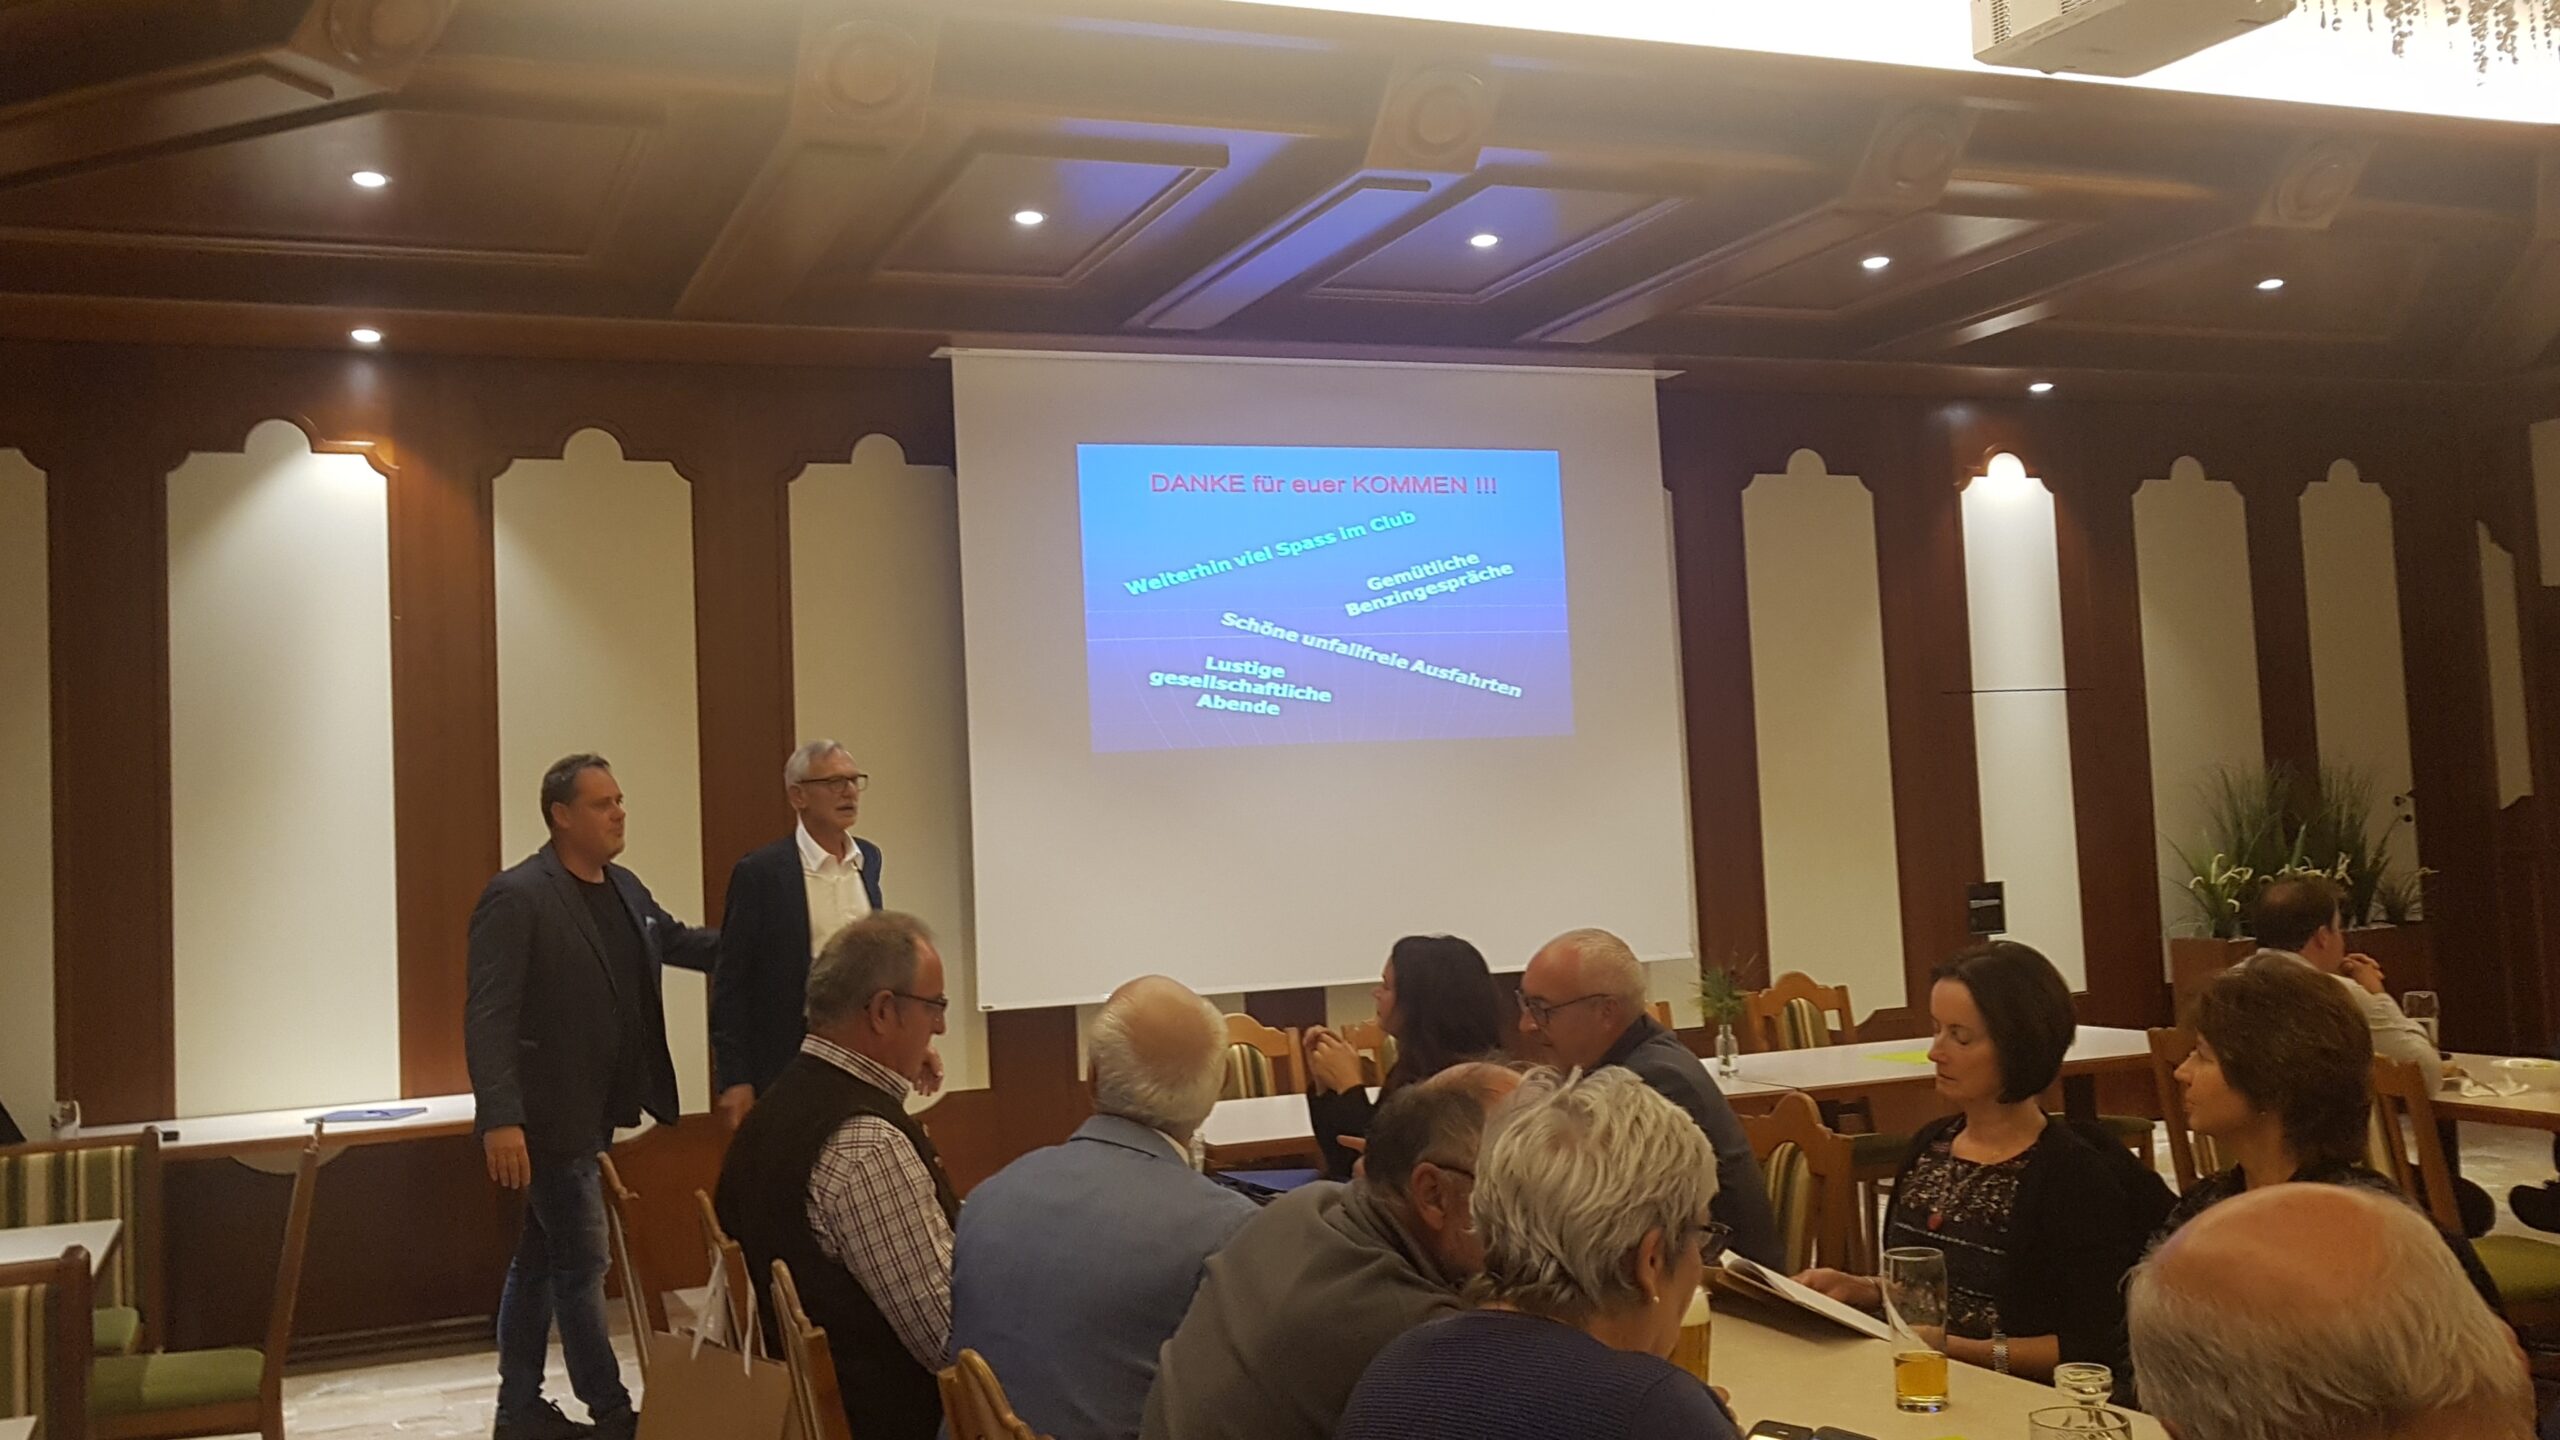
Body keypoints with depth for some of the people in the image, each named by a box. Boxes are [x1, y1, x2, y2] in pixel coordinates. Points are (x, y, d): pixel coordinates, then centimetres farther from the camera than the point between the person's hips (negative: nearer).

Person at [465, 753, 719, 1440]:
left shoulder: (625, 889, 9)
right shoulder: (517, 896, -16)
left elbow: (676, 940, 27)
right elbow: (488, 1015, -21)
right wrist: (500, 1119, -28)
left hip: (597, 1114, 8)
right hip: (550, 1118, -8)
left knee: (543, 1258, 16)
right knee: (581, 1261, 1)